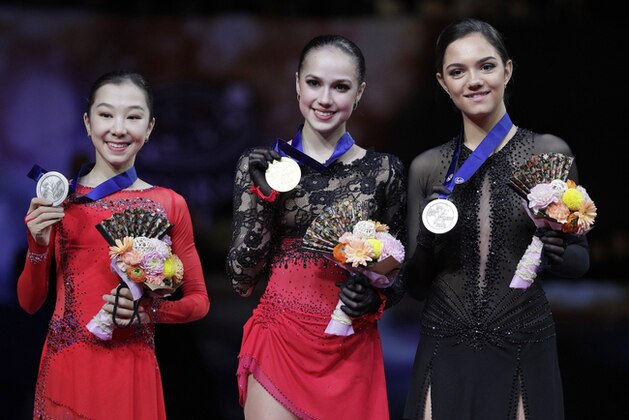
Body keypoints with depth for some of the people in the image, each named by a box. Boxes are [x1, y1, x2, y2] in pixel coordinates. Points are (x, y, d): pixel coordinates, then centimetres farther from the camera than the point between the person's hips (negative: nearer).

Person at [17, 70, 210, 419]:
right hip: (65, 366, 1)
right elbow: (29, 302, 6)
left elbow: (198, 301, 7)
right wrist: (38, 245, -11)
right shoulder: (57, 198, 1)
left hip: (131, 373, 0)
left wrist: (148, 312, -12)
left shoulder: (169, 204, -1)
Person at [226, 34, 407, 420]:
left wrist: (373, 297, -11)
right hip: (278, 346, 0)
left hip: (351, 354, 1)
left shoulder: (384, 170, 2)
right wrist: (264, 197, -10)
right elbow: (242, 279, -1)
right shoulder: (260, 164, 2)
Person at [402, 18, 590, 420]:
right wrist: (427, 243, -14)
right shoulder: (427, 168, 2)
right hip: (445, 355, 2)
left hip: (524, 354, -1)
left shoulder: (549, 153, -4)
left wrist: (558, 254, -18)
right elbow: (417, 286, 6)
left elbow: (581, 259, 4)